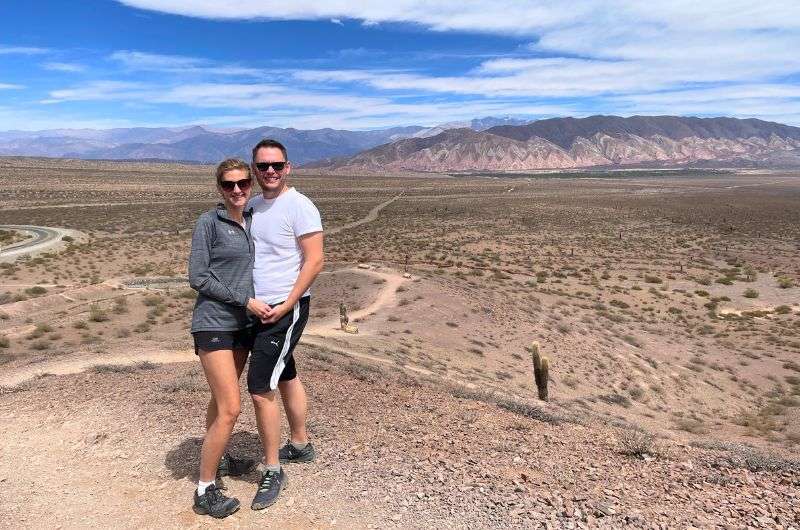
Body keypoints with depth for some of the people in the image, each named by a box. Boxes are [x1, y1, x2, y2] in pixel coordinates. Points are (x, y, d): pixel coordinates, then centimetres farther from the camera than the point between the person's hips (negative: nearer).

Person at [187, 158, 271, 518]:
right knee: (230, 408, -9)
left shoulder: (252, 220, 8)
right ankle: (205, 491, 5)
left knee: (222, 398, 20)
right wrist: (245, 300, -15)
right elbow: (197, 278, -13)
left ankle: (216, 458, 40)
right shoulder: (209, 222, -10)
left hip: (243, 324, 7)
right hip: (214, 323, -6)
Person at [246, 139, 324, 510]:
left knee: (260, 388, -8)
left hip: (286, 310, -8)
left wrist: (286, 306, -19)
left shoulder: (299, 206, -14)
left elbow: (314, 261, -16)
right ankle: (300, 445, 39)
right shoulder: (252, 205, 9)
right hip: (258, 309, 8)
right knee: (286, 378, 20)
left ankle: (272, 472, 8)